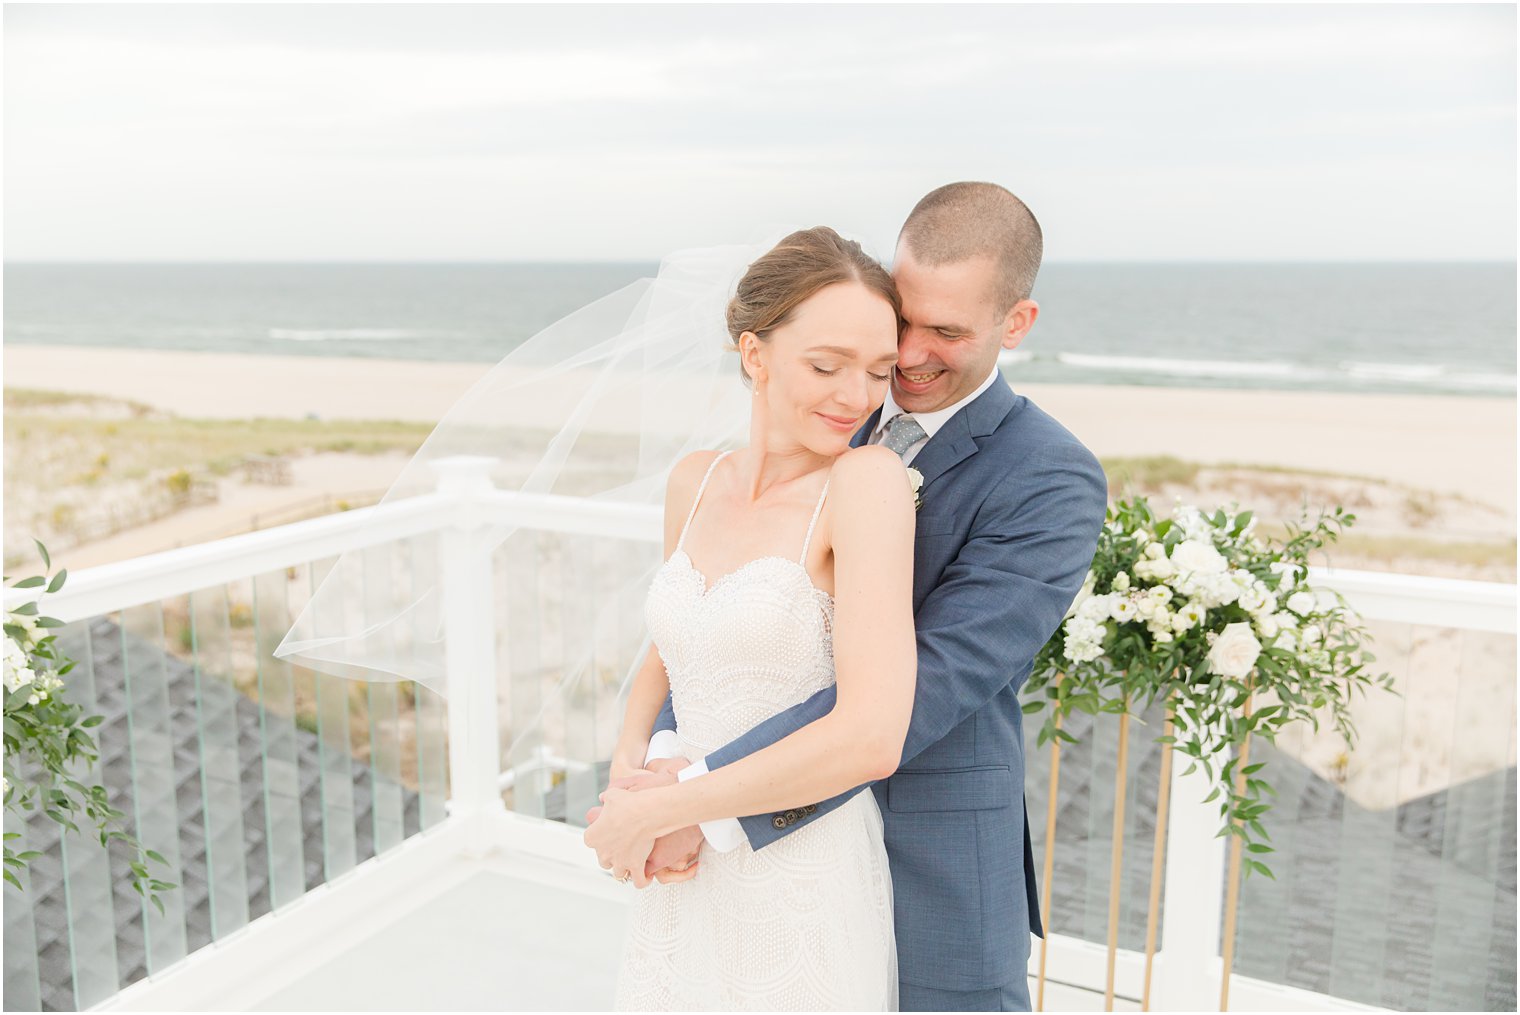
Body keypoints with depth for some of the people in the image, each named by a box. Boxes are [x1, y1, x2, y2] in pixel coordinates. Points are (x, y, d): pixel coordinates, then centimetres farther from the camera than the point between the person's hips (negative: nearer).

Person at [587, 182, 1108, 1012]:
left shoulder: (1054, 483, -16)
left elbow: (926, 685, -24)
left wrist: (704, 802, -28)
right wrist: (669, 755, -19)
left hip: (930, 878, -4)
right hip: (778, 838, 4)